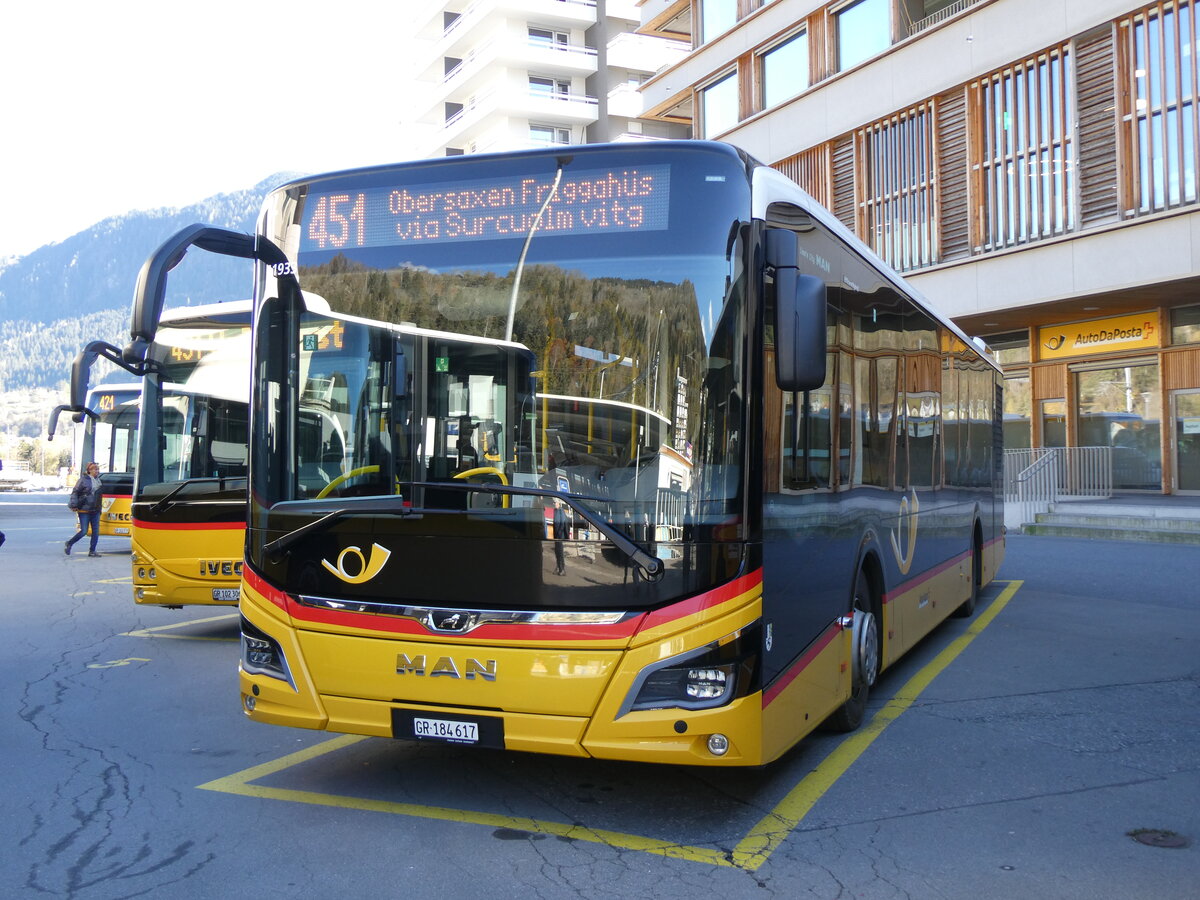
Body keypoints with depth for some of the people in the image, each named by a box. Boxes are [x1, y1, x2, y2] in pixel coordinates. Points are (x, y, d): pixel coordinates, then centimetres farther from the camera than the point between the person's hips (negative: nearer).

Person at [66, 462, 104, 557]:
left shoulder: (98, 480, 11)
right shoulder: (83, 480, -8)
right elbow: (75, 492, -6)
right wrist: (74, 505, -13)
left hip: (95, 511, 6)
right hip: (84, 510, -6)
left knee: (96, 531, 2)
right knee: (84, 531, -5)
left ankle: (92, 551, 10)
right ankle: (68, 544, 17)